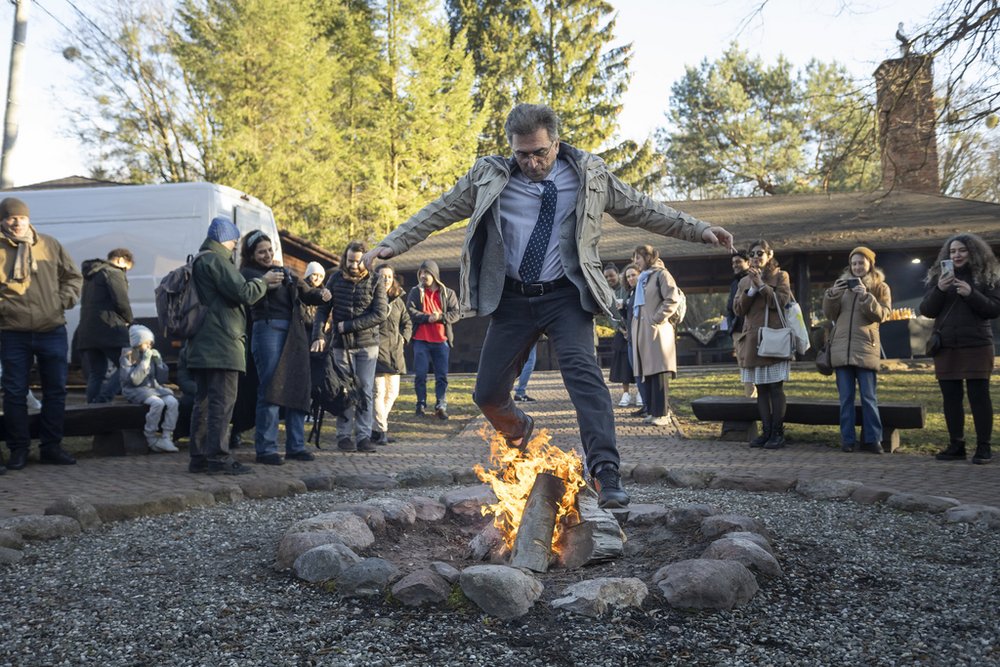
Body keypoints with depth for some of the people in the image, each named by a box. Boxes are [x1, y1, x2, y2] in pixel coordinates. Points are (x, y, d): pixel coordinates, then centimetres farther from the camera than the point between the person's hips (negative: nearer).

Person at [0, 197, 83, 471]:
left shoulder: (50, 245, 6)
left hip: (53, 332, 2)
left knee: (55, 390, 7)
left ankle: (51, 446, 20)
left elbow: (74, 276, 14)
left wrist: (65, 299, 0)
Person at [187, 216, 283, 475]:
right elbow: (244, 293, -16)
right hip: (221, 344, -10)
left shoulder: (198, 262, 22)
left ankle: (199, 458, 16)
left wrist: (261, 281, 15)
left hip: (202, 344, 10)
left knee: (204, 400, 12)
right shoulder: (216, 260, -11)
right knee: (222, 401, -7)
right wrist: (263, 281, 0)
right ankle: (218, 458, -6)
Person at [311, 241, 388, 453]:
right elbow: (322, 309, 5)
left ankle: (364, 436, 6)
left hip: (367, 344, -1)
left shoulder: (375, 283, -2)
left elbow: (380, 314, -10)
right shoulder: (335, 279, 5)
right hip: (341, 345, 1)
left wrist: (347, 326, -12)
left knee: (365, 391, 0)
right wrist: (318, 336, -10)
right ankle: (344, 435, 10)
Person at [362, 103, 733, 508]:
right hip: (512, 298, 2)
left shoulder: (589, 174, 2)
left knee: (583, 372, -23)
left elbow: (640, 210, 9)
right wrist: (392, 245, -2)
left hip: (565, 296, -1)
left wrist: (698, 230, 5)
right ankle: (519, 430, 39)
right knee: (488, 393, 4)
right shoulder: (489, 177, 1)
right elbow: (439, 211, 5)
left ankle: (606, 474, -23)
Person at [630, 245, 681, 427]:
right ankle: (652, 410, 10)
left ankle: (662, 413, -10)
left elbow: (672, 301, -12)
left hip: (657, 331, -8)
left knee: (659, 372, -10)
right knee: (648, 372, 7)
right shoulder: (642, 278, 23)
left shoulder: (661, 274, -2)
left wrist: (656, 319, -15)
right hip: (641, 331, 8)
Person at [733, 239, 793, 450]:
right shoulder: (744, 281, 17)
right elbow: (738, 309, 6)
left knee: (776, 387, -4)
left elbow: (782, 301, -9)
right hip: (753, 341, 5)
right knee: (761, 388, 7)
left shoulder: (780, 276, 5)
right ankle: (766, 432, 11)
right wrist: (751, 289, -6)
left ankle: (777, 433, 0)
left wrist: (761, 285, -12)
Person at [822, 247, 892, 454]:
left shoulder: (880, 287, 8)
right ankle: (848, 439, 7)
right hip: (841, 348, 3)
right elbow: (830, 315, 11)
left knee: (868, 397, -2)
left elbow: (883, 315, -4)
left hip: (866, 349, -2)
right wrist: (832, 295, -6)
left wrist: (866, 297, -17)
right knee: (846, 397, 3)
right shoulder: (842, 284, 14)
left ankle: (872, 439, 3)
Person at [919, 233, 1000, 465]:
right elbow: (926, 311, 2)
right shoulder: (938, 277, 9)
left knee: (979, 396, -4)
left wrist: (971, 294, -18)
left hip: (977, 346, -3)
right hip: (946, 348, 3)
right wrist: (939, 289, -14)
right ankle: (956, 446, 12)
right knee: (950, 397, 5)